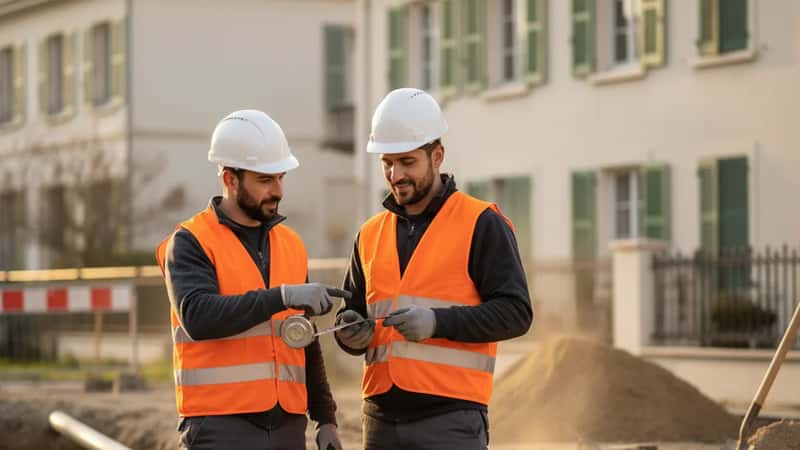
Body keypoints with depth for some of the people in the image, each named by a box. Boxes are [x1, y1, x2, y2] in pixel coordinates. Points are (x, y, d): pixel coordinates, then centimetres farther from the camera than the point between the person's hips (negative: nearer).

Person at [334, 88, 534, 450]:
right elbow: (355, 309, 24)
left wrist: (438, 322, -19)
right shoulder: (371, 234, 15)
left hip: (451, 418, -6)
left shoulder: (482, 224, -1)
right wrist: (351, 332, -1)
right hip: (382, 417, 6)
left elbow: (516, 311, -8)